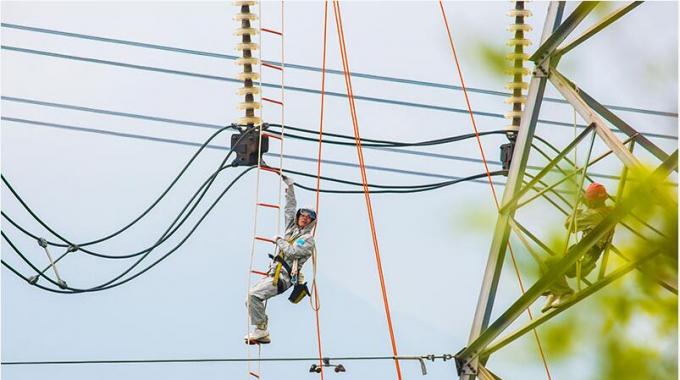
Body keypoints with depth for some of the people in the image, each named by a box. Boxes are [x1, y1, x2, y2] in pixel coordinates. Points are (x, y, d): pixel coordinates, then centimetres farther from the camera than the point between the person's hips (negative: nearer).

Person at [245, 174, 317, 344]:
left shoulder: (308, 240, -4)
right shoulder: (292, 229, 19)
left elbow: (292, 251, -19)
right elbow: (290, 207, 25)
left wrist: (279, 241, -3)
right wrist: (289, 185, 25)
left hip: (282, 278, -9)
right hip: (273, 274, 9)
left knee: (253, 295, -25)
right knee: (250, 297, 3)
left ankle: (261, 331, -18)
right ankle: (261, 333, 2)